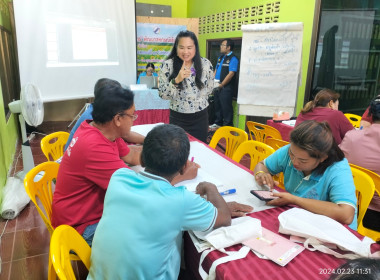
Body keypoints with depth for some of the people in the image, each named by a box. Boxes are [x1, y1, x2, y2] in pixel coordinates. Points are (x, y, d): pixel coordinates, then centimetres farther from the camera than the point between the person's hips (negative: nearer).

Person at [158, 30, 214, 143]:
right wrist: (176, 80, -26)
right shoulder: (168, 65, -9)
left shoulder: (206, 64, -4)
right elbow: (163, 94, -14)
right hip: (178, 118, -1)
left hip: (200, 117, 2)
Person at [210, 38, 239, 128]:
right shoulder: (220, 57, 16)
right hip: (217, 86, 8)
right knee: (217, 105, 16)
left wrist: (221, 85, -16)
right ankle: (218, 123, 30)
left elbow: (231, 74, -17)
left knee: (226, 107, -3)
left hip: (226, 87, -8)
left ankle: (227, 125, 8)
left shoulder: (233, 59, -10)